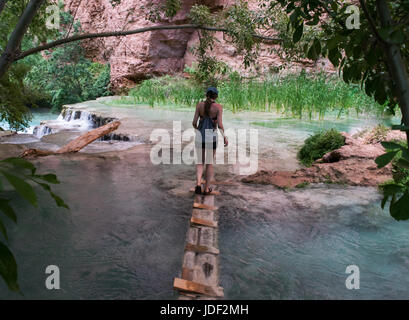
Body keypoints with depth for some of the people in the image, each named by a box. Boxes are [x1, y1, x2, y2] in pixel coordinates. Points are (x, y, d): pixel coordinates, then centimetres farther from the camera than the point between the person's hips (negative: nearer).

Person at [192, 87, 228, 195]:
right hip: (211, 137, -1)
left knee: (200, 162, 16)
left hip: (200, 136, 2)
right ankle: (207, 188, 18)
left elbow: (194, 122, -1)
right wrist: (224, 137, 1)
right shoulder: (218, 107, -5)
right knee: (210, 162, 15)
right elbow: (220, 125, -13)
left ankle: (198, 184, -5)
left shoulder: (200, 104, 1)